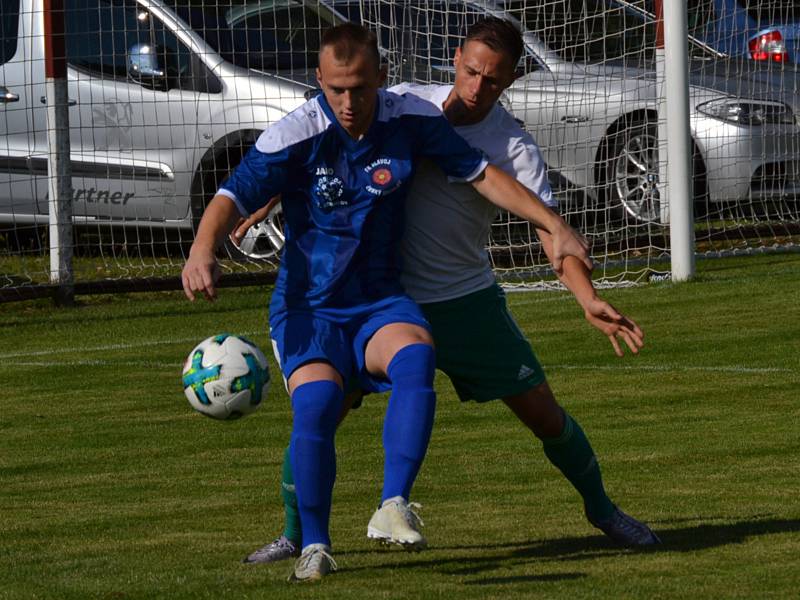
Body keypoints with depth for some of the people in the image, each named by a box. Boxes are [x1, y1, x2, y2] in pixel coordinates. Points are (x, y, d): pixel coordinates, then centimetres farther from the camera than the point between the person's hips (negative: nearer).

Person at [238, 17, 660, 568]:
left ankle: (602, 509, 23)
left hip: (467, 300, -1)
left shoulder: (515, 149, -11)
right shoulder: (404, 104, -5)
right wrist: (259, 208, 6)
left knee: (544, 413, 0)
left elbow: (550, 228, -20)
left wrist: (590, 301, -35)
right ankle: (295, 534, 11)